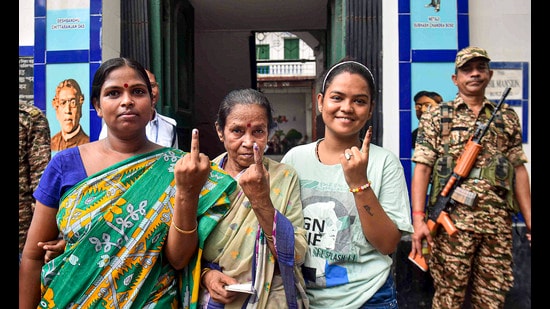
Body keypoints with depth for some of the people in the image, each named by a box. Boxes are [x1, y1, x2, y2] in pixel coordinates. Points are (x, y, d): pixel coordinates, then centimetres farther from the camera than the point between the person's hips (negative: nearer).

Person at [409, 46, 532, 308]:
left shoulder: (508, 118, 15)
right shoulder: (435, 117, 4)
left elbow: (519, 171, 14)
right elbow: (422, 169, -3)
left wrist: (529, 222, 8)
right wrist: (418, 219, -14)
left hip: (499, 222, 3)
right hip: (452, 220, -3)